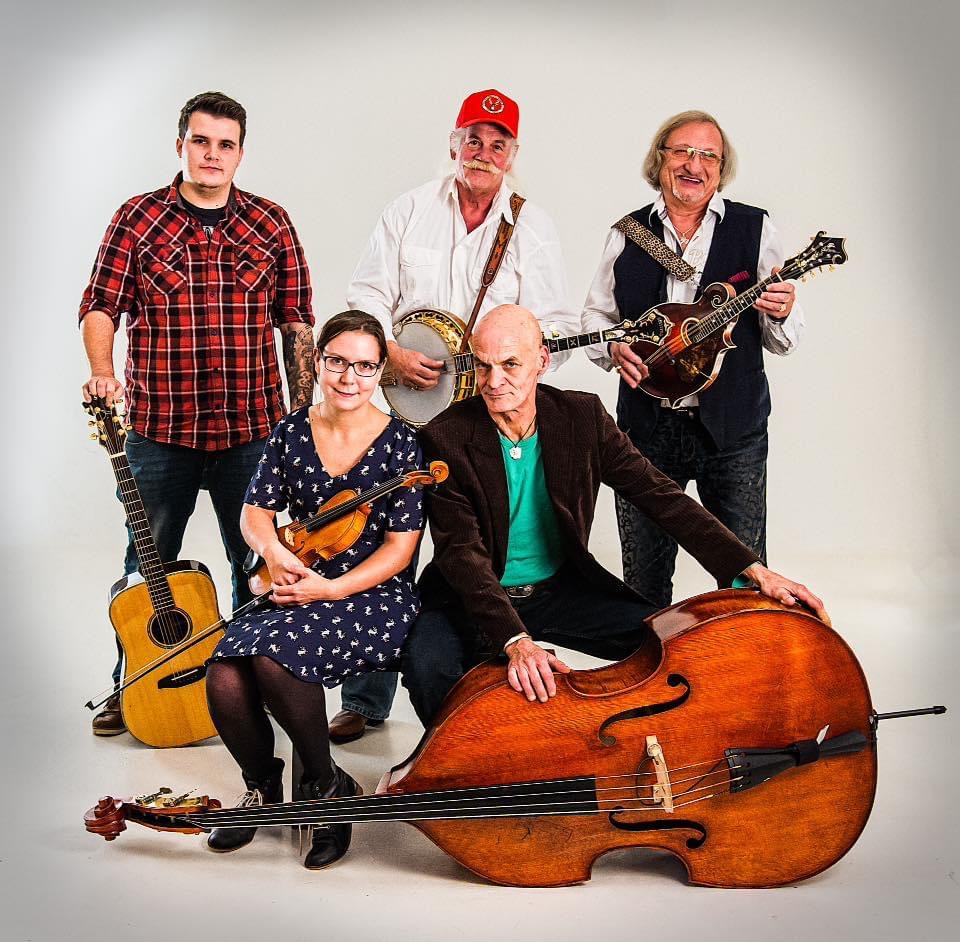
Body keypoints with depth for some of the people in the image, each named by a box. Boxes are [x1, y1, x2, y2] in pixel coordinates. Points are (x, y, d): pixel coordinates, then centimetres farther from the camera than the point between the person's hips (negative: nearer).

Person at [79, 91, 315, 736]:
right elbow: (101, 305, 0)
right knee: (149, 562, 9)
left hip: (253, 428, 1)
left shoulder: (271, 223, 6)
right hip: (159, 427, 0)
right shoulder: (138, 218, 3)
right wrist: (103, 372, -18)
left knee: (258, 561, 8)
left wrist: (305, 408, 1)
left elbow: (296, 322, 6)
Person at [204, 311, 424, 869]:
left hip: (374, 595, -4)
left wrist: (331, 588, -19)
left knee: (275, 654, -32)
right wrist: (275, 552, -11)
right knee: (225, 677, -23)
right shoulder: (292, 433, 8)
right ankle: (263, 787, 8)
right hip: (295, 591, 4)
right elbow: (256, 512, 12)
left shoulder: (400, 443, -5)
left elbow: (400, 546, -8)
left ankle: (327, 786, -7)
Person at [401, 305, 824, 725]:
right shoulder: (445, 438, -17)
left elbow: (660, 496, -10)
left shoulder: (582, 416, -8)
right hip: (476, 597, -2)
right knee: (426, 664, -32)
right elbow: (462, 551, -24)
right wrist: (515, 640, -39)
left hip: (562, 588, 3)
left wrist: (751, 569, -21)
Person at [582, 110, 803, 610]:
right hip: (647, 423, 2)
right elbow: (595, 315, 15)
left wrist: (781, 314, -20)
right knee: (643, 579, 10)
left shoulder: (754, 228, 2)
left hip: (732, 425, -1)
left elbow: (782, 342, 2)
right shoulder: (626, 234, 7)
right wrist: (614, 348, -6)